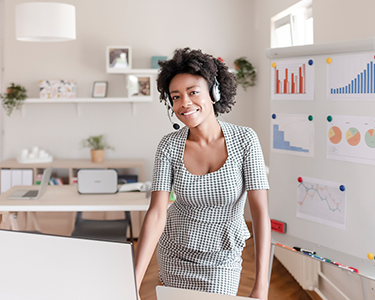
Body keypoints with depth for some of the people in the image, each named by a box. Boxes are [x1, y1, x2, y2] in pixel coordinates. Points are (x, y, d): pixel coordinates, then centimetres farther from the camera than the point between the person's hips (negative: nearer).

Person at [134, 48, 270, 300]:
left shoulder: (245, 139, -18)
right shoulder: (169, 146, -14)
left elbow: (260, 210, -22)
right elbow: (157, 213, -19)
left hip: (221, 260, -1)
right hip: (173, 252, 2)